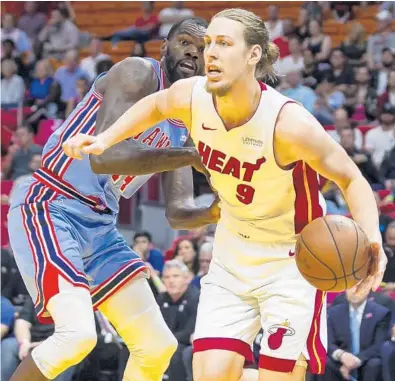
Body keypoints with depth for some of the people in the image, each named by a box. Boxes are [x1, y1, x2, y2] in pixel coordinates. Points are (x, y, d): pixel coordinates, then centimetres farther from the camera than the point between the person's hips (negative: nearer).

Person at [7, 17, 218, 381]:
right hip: (49, 209, -9)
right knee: (77, 333, -27)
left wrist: (214, 212, -11)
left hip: (100, 225, 9)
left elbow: (178, 211, 12)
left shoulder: (186, 125, 13)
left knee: (158, 345, 6)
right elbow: (104, 156, -26)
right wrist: (192, 156, -28)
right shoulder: (139, 74, -12)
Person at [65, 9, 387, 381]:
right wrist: (104, 140, 2)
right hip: (231, 258, 5)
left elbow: (351, 179, -18)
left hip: (291, 262, -5)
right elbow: (156, 105, 12)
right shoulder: (192, 97, -14)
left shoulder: (288, 123, -29)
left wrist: (370, 239, -35)